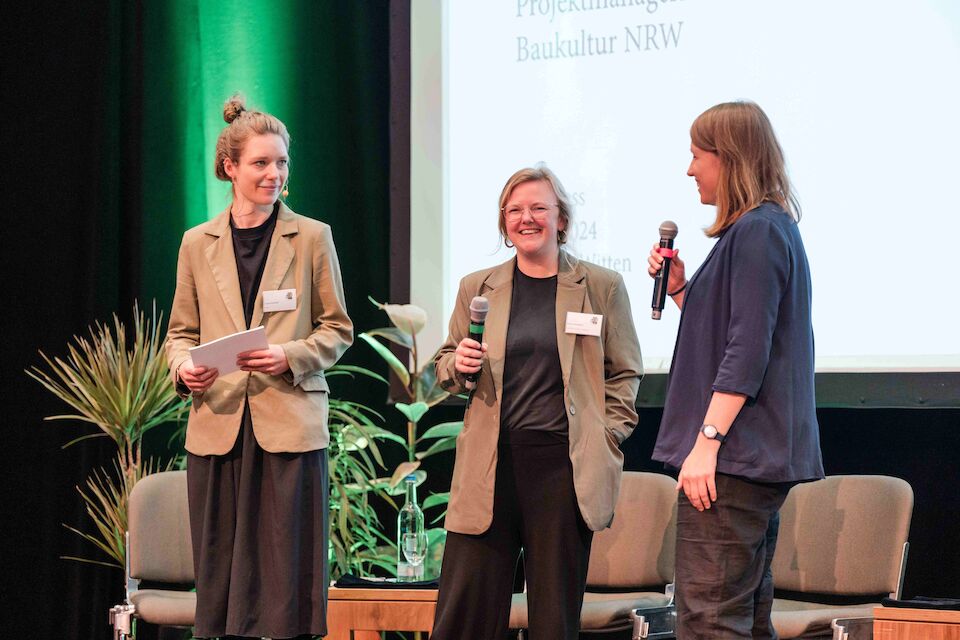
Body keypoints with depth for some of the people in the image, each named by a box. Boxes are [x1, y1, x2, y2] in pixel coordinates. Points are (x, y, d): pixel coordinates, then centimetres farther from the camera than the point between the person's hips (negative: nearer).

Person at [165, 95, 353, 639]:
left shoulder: (312, 237, 5)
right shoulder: (198, 244, 10)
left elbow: (338, 330, 7)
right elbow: (182, 331, 16)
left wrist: (291, 356, -11)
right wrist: (185, 368, -6)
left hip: (291, 424, -2)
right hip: (218, 424, 2)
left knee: (286, 569, -4)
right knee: (220, 570, 3)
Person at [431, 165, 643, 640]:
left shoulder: (602, 287, 6)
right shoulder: (476, 288, 12)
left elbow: (624, 373, 10)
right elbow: (446, 366, 21)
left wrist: (606, 443, 0)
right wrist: (459, 365, -2)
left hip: (565, 464, -1)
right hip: (489, 463, 2)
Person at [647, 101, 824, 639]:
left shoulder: (757, 231, -13)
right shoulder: (770, 227, 19)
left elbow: (746, 352, -20)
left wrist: (706, 442, -22)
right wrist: (681, 290, 12)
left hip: (735, 457, -11)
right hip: (762, 458, 11)